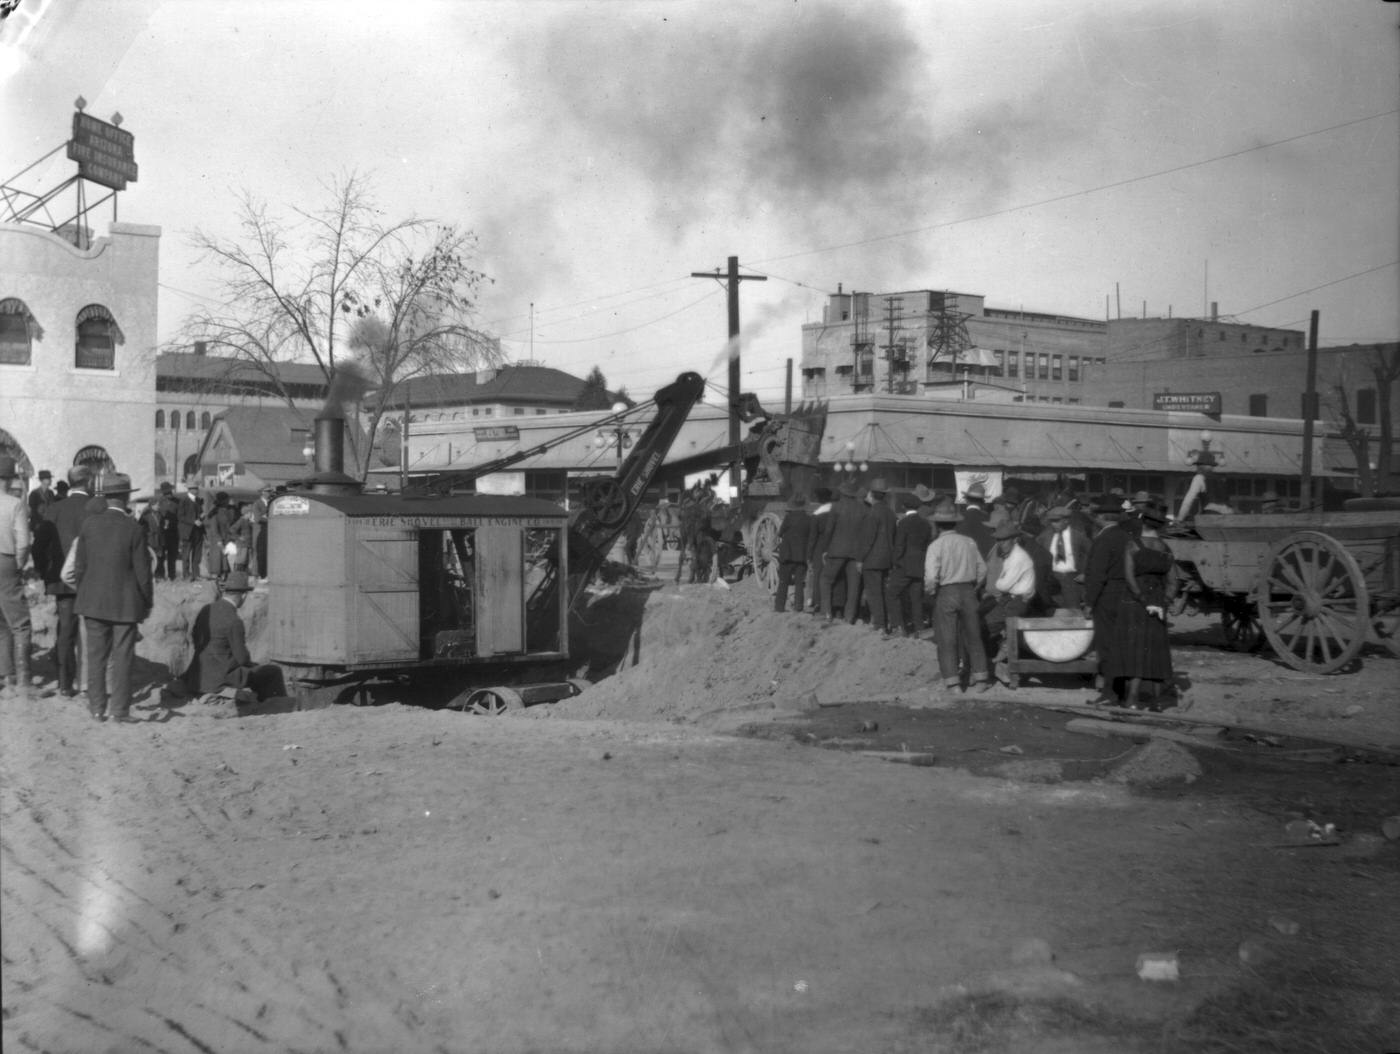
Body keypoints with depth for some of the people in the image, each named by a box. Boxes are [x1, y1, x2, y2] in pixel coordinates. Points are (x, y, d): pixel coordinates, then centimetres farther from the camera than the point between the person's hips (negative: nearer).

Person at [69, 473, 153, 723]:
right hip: (125, 603, -3)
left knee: (96, 655, 12)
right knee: (122, 658, 4)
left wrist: (83, 593, 15)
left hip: (94, 601, 3)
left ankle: (97, 707, 17)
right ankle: (120, 710, 6)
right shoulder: (134, 529, -13)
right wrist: (147, 602, 3)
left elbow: (79, 565, 2)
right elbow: (142, 571, -9)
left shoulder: (89, 524, -3)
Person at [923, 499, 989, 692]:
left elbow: (931, 577, -19)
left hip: (946, 593, -4)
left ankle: (952, 682, 6)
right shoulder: (969, 542, 1)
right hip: (968, 591, 4)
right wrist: (973, 589, 15)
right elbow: (982, 569, 4)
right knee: (972, 635, 14)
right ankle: (979, 678, 18)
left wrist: (930, 593, -1)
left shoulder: (936, 545, -12)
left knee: (947, 639, 5)